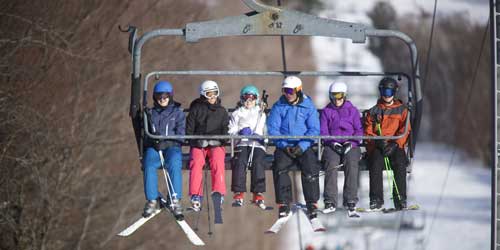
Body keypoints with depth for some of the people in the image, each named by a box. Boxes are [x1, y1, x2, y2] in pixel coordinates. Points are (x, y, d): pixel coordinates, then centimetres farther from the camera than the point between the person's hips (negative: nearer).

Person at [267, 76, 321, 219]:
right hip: (284, 147, 1)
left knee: (310, 168, -27)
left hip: (304, 147, -1)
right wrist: (284, 145, -12)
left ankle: (312, 206, -22)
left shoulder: (308, 106, 5)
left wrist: (301, 146, -15)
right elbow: (272, 129, 3)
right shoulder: (279, 107, 8)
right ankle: (284, 205, -25)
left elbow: (314, 129, -1)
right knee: (279, 167, -28)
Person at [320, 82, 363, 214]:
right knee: (331, 163, -30)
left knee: (352, 164, -30)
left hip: (351, 146, 0)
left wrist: (351, 143, -9)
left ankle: (350, 201, -29)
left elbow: (359, 130, 8)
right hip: (332, 146, 0)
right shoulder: (326, 112, 16)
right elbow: (323, 131, 8)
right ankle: (330, 202, -31)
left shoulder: (353, 110, 15)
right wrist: (332, 143, -9)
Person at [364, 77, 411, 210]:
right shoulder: (373, 111, 17)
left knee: (400, 163, -31)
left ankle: (400, 199, -31)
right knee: (376, 164, -31)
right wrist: (377, 141, -11)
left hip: (396, 146, 0)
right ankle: (376, 200, -31)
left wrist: (394, 144, -13)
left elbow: (404, 131, 4)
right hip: (377, 147, 0)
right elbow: (368, 131, 10)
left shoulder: (402, 110, 15)